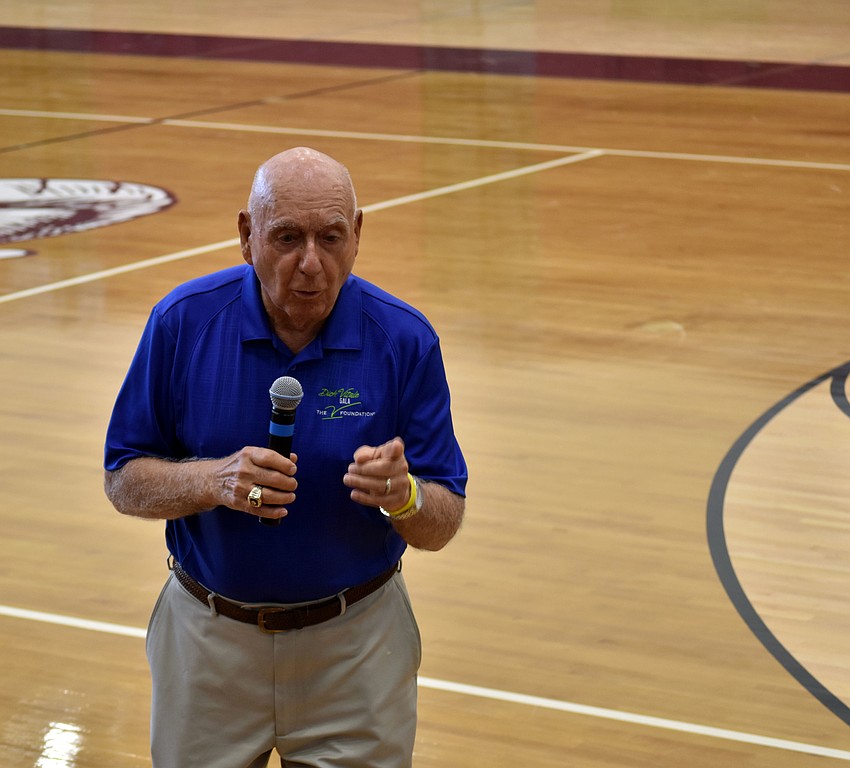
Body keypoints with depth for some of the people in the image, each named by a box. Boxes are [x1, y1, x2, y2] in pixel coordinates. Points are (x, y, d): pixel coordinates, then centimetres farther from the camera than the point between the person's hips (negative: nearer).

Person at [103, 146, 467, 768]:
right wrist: (213, 481, -23)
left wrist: (402, 496, -30)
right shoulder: (184, 322, -10)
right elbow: (124, 481, -4)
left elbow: (443, 526, -7)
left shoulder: (404, 339, -12)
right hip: (207, 641, 1)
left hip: (354, 646, -1)